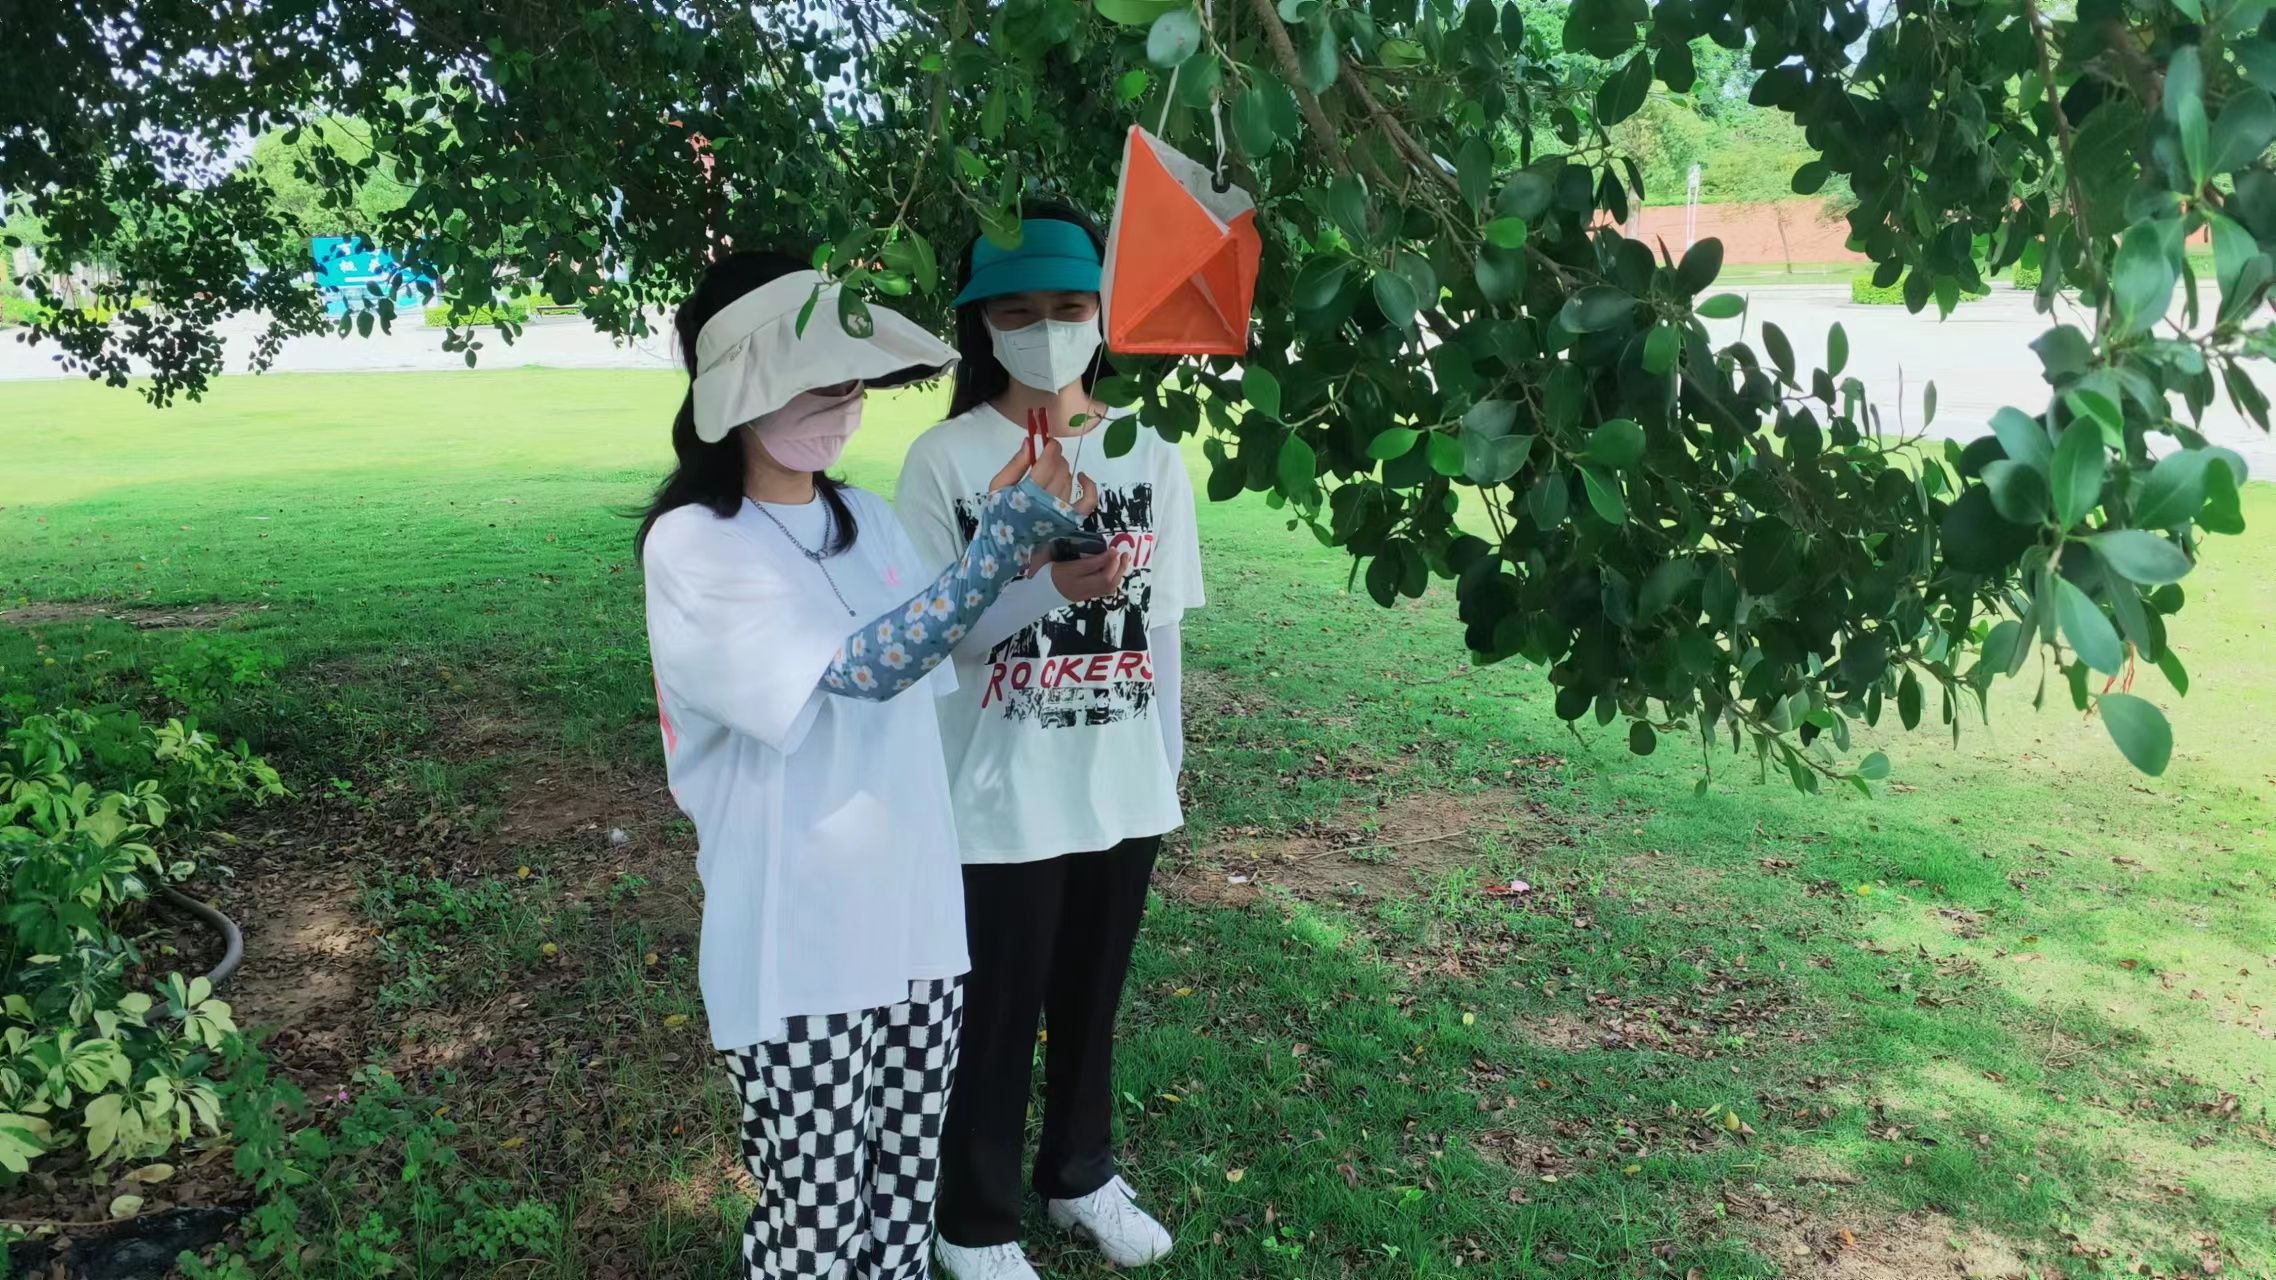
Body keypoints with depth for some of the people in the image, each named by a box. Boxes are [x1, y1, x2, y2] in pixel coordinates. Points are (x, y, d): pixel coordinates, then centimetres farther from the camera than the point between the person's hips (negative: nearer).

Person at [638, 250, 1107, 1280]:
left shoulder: (868, 519, 7)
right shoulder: (691, 545, -14)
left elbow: (933, 671, 15)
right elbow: (862, 667, -25)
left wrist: (1005, 531, 1)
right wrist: (1000, 544, -33)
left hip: (918, 923, 6)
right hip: (797, 954, -6)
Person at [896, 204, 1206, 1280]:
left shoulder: (1150, 455, 1)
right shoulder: (946, 460, -10)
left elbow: (1159, 626, 7)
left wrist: (1166, 763, 11)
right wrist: (1046, 585, -28)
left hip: (1123, 790, 4)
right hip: (1001, 798, -4)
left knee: (1093, 994, 21)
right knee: (996, 1010, 10)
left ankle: (1080, 1174, 44)